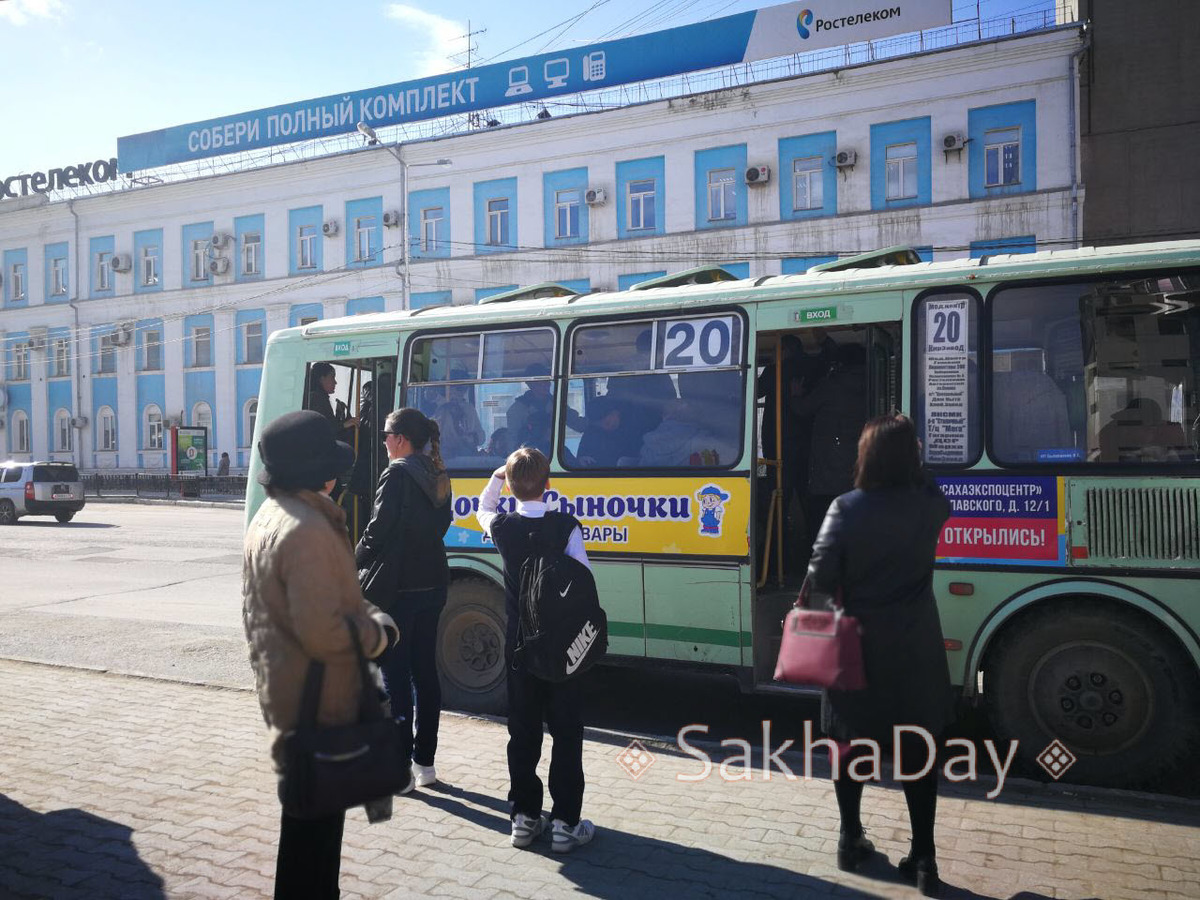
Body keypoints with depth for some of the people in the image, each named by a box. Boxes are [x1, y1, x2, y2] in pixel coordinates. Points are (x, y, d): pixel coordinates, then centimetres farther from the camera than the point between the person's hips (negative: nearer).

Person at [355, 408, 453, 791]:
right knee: (424, 670, 14)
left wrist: (357, 563, 2)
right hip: (432, 584, 8)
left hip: (397, 589, -8)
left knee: (395, 674, 1)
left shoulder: (397, 475, -14)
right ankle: (425, 761, 23)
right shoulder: (437, 476, 9)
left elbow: (377, 531, -15)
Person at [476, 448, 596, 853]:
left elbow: (483, 509, 21)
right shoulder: (566, 526, -12)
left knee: (523, 733, 13)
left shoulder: (502, 528, -4)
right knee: (567, 733, 6)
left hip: (519, 645, 3)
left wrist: (497, 477, 20)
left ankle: (524, 817, 21)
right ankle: (565, 823, 10)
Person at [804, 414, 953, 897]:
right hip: (914, 649, 1)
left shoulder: (846, 508, -14)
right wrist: (910, 453, 18)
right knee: (918, 749, 10)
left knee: (851, 742, 15)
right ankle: (923, 859, 15)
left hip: (859, 645, -1)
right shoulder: (929, 506, -7)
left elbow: (820, 577, -14)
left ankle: (850, 841, 26)